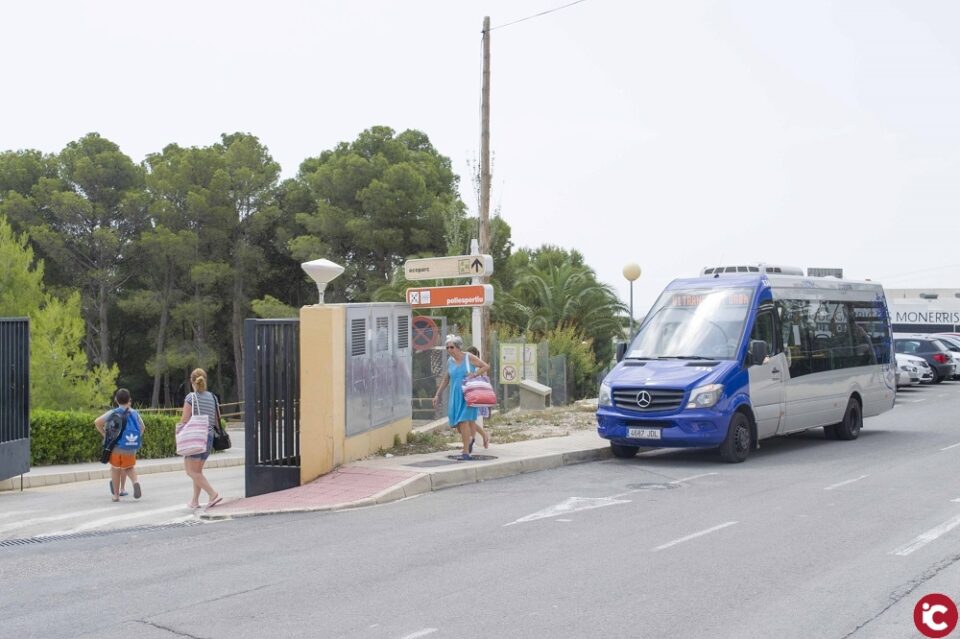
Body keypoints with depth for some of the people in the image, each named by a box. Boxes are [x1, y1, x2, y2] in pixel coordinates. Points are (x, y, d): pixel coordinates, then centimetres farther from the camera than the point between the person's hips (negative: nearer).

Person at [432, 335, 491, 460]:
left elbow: (486, 366, -2)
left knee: (464, 420, -13)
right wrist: (437, 395, 15)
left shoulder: (469, 358, -6)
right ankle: (469, 439, 37)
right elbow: (445, 380, 17)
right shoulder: (450, 361, 8)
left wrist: (474, 374, -15)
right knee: (456, 422, 6)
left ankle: (466, 452, -8)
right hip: (455, 395, 5)